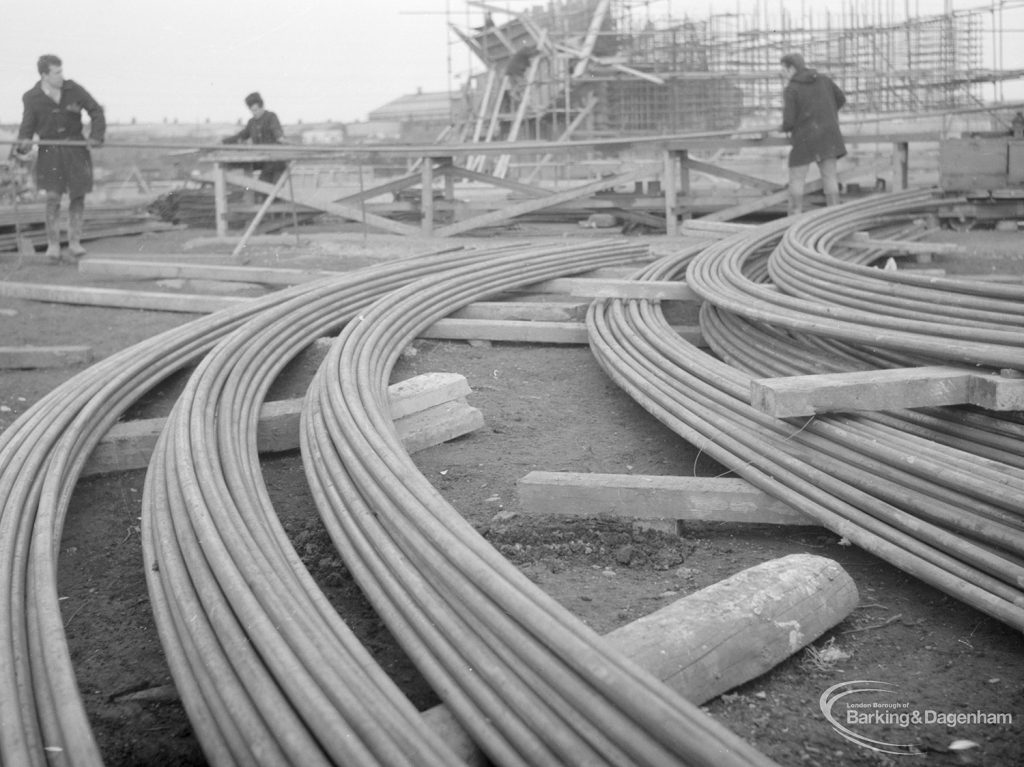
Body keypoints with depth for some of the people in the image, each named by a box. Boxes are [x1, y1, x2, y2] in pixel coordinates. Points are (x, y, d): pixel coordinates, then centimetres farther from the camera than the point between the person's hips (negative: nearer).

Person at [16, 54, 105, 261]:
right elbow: (28, 125, 2)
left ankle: (74, 242, 16)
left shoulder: (73, 89, -4)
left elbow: (96, 111, 3)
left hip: (76, 148, 1)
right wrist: (25, 141, -19)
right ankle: (53, 244, 4)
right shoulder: (32, 98, -4)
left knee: (77, 197, 3)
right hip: (50, 150, -1)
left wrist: (96, 135, -9)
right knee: (53, 197, -8)